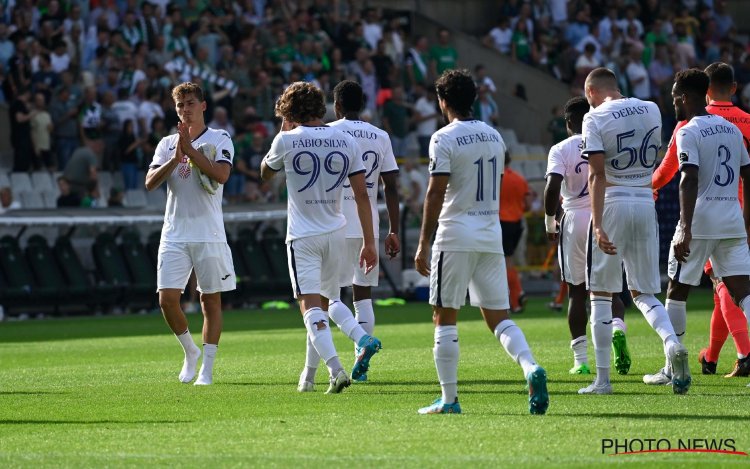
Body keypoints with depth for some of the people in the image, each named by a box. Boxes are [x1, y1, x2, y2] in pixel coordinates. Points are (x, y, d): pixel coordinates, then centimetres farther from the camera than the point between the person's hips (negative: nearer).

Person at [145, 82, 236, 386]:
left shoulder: (219, 140, 2)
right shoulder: (167, 144, 11)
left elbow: (221, 175, -16)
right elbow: (150, 183, -1)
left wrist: (190, 150, -16)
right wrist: (176, 158, -13)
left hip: (209, 235, -3)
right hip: (174, 234, 3)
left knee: (211, 301, 0)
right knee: (167, 298, -7)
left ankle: (206, 369, 6)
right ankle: (190, 352, 16)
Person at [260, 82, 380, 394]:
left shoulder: (287, 140, -7)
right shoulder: (346, 141, 2)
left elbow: (265, 173, 14)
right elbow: (362, 194, 0)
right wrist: (369, 242, 3)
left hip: (303, 236, -4)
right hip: (336, 232, 4)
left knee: (311, 307, -7)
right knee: (329, 299, 22)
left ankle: (336, 369, -24)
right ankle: (363, 339, -2)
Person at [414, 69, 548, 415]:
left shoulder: (444, 139, -9)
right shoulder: (494, 137, 12)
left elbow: (435, 194, -14)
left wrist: (423, 244, -11)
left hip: (455, 237, -6)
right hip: (491, 237, 6)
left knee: (444, 317, 3)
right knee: (498, 317, 8)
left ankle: (449, 399, 1)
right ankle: (531, 367, -18)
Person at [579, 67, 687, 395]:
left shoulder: (596, 119, -8)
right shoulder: (651, 111, 9)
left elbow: (597, 175, -16)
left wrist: (598, 225, -20)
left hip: (613, 203, -5)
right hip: (645, 203, 5)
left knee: (601, 294, 5)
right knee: (643, 292, 13)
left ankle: (602, 379, 4)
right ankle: (672, 342, -17)